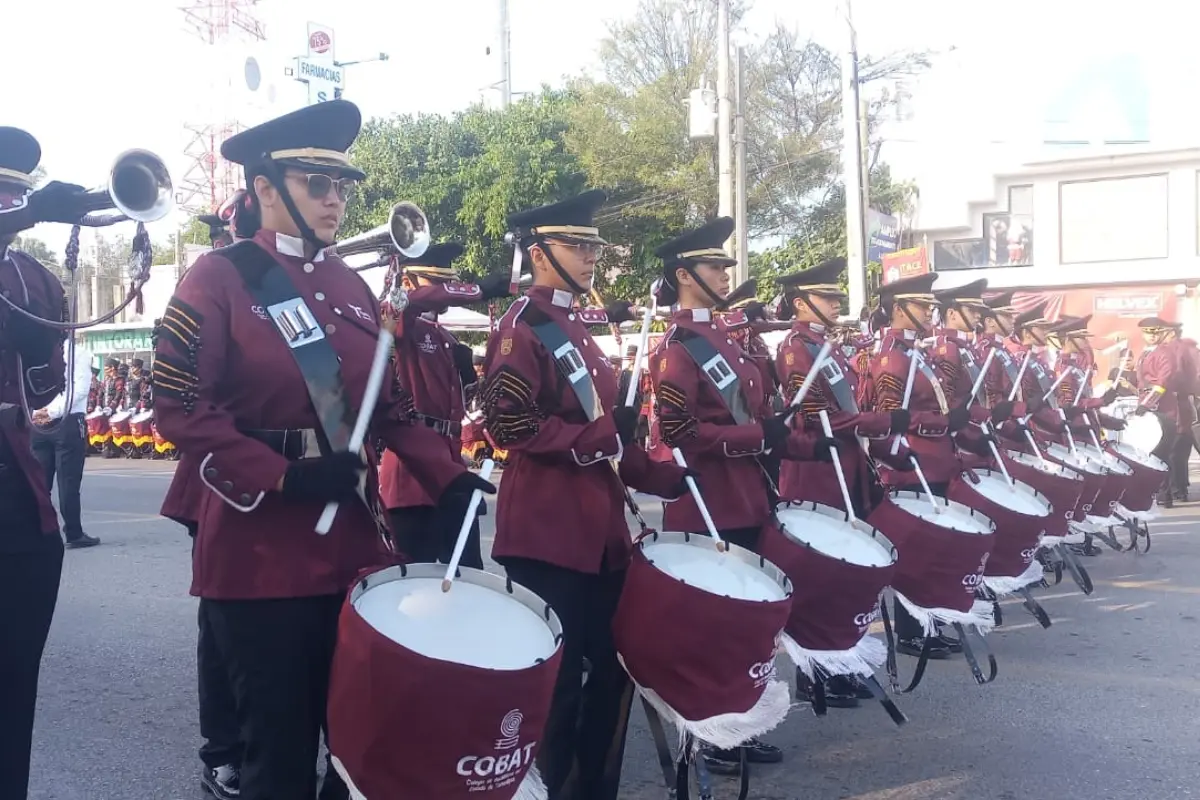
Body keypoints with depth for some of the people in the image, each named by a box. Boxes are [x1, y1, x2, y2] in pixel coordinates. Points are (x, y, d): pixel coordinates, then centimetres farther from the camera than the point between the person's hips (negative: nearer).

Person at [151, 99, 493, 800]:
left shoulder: (352, 287, 10)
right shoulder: (219, 279, -7)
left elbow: (391, 406, 14)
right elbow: (179, 406, -13)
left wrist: (447, 476, 1)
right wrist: (284, 478, -21)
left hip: (352, 543, 6)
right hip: (262, 552, -5)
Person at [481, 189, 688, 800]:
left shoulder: (577, 332, 18)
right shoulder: (521, 328, -9)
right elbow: (511, 425, -20)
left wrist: (662, 476, 15)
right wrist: (600, 438, -17)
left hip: (597, 531, 9)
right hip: (548, 537, -9)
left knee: (611, 671, 14)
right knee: (555, 684, -1)